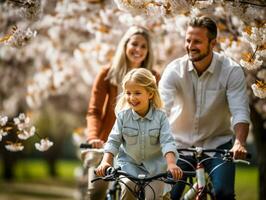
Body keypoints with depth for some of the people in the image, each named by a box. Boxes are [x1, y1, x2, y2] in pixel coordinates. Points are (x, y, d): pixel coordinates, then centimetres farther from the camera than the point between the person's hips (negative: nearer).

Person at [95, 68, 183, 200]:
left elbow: (167, 142, -18)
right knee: (128, 186, -26)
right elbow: (113, 141, -7)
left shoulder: (160, 116, -12)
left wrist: (171, 164, -35)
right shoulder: (123, 116, -9)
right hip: (129, 163, 0)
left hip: (154, 165, 0)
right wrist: (105, 162, -23)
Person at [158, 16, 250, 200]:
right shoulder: (174, 70, -12)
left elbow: (240, 112, -21)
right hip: (180, 143, 1)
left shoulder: (231, 71, -14)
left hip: (217, 143, -1)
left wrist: (239, 143, -40)